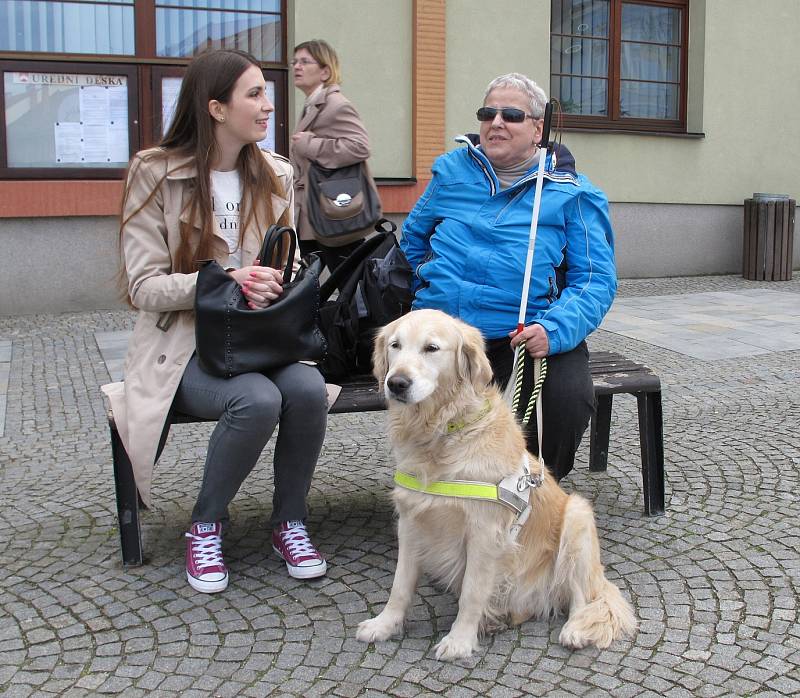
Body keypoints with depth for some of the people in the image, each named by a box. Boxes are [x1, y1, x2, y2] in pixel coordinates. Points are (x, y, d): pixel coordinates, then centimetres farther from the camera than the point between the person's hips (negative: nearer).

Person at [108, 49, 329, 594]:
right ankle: (206, 525, -5)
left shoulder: (276, 173, 7)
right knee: (257, 400, -33)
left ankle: (290, 520, -3)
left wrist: (276, 285, -10)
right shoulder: (155, 174, -7)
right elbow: (143, 286, -12)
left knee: (308, 388, -28)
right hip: (186, 344, -4)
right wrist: (225, 282, -27)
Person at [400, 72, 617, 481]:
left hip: (526, 335, -1)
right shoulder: (452, 171, 16)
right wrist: (423, 297, 15)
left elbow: (596, 279, -2)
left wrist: (554, 330, -20)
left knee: (571, 399, -29)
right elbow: (413, 238, 29)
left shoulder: (571, 193, 5)